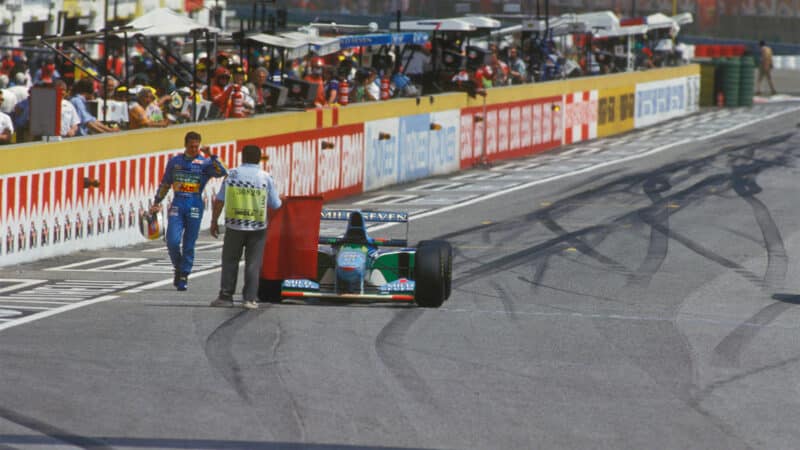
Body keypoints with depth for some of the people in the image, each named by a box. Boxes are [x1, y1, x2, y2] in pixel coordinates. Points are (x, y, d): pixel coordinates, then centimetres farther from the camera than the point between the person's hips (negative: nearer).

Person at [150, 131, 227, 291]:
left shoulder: (204, 163, 2)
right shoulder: (174, 162, 10)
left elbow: (222, 173, -15)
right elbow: (165, 183, 20)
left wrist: (211, 156, -20)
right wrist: (156, 202, 22)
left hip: (195, 207, -1)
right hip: (177, 205, 1)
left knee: (189, 244, 1)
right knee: (172, 241, -10)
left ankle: (184, 276, 11)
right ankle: (178, 268, 15)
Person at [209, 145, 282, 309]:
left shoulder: (232, 174, -1)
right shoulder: (265, 178, -3)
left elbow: (219, 201, -1)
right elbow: (276, 205, 0)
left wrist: (214, 221, 8)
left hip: (234, 226, 0)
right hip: (257, 227, 0)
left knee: (230, 262, 10)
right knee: (253, 264, 5)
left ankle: (226, 296, 9)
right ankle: (250, 298, 1)